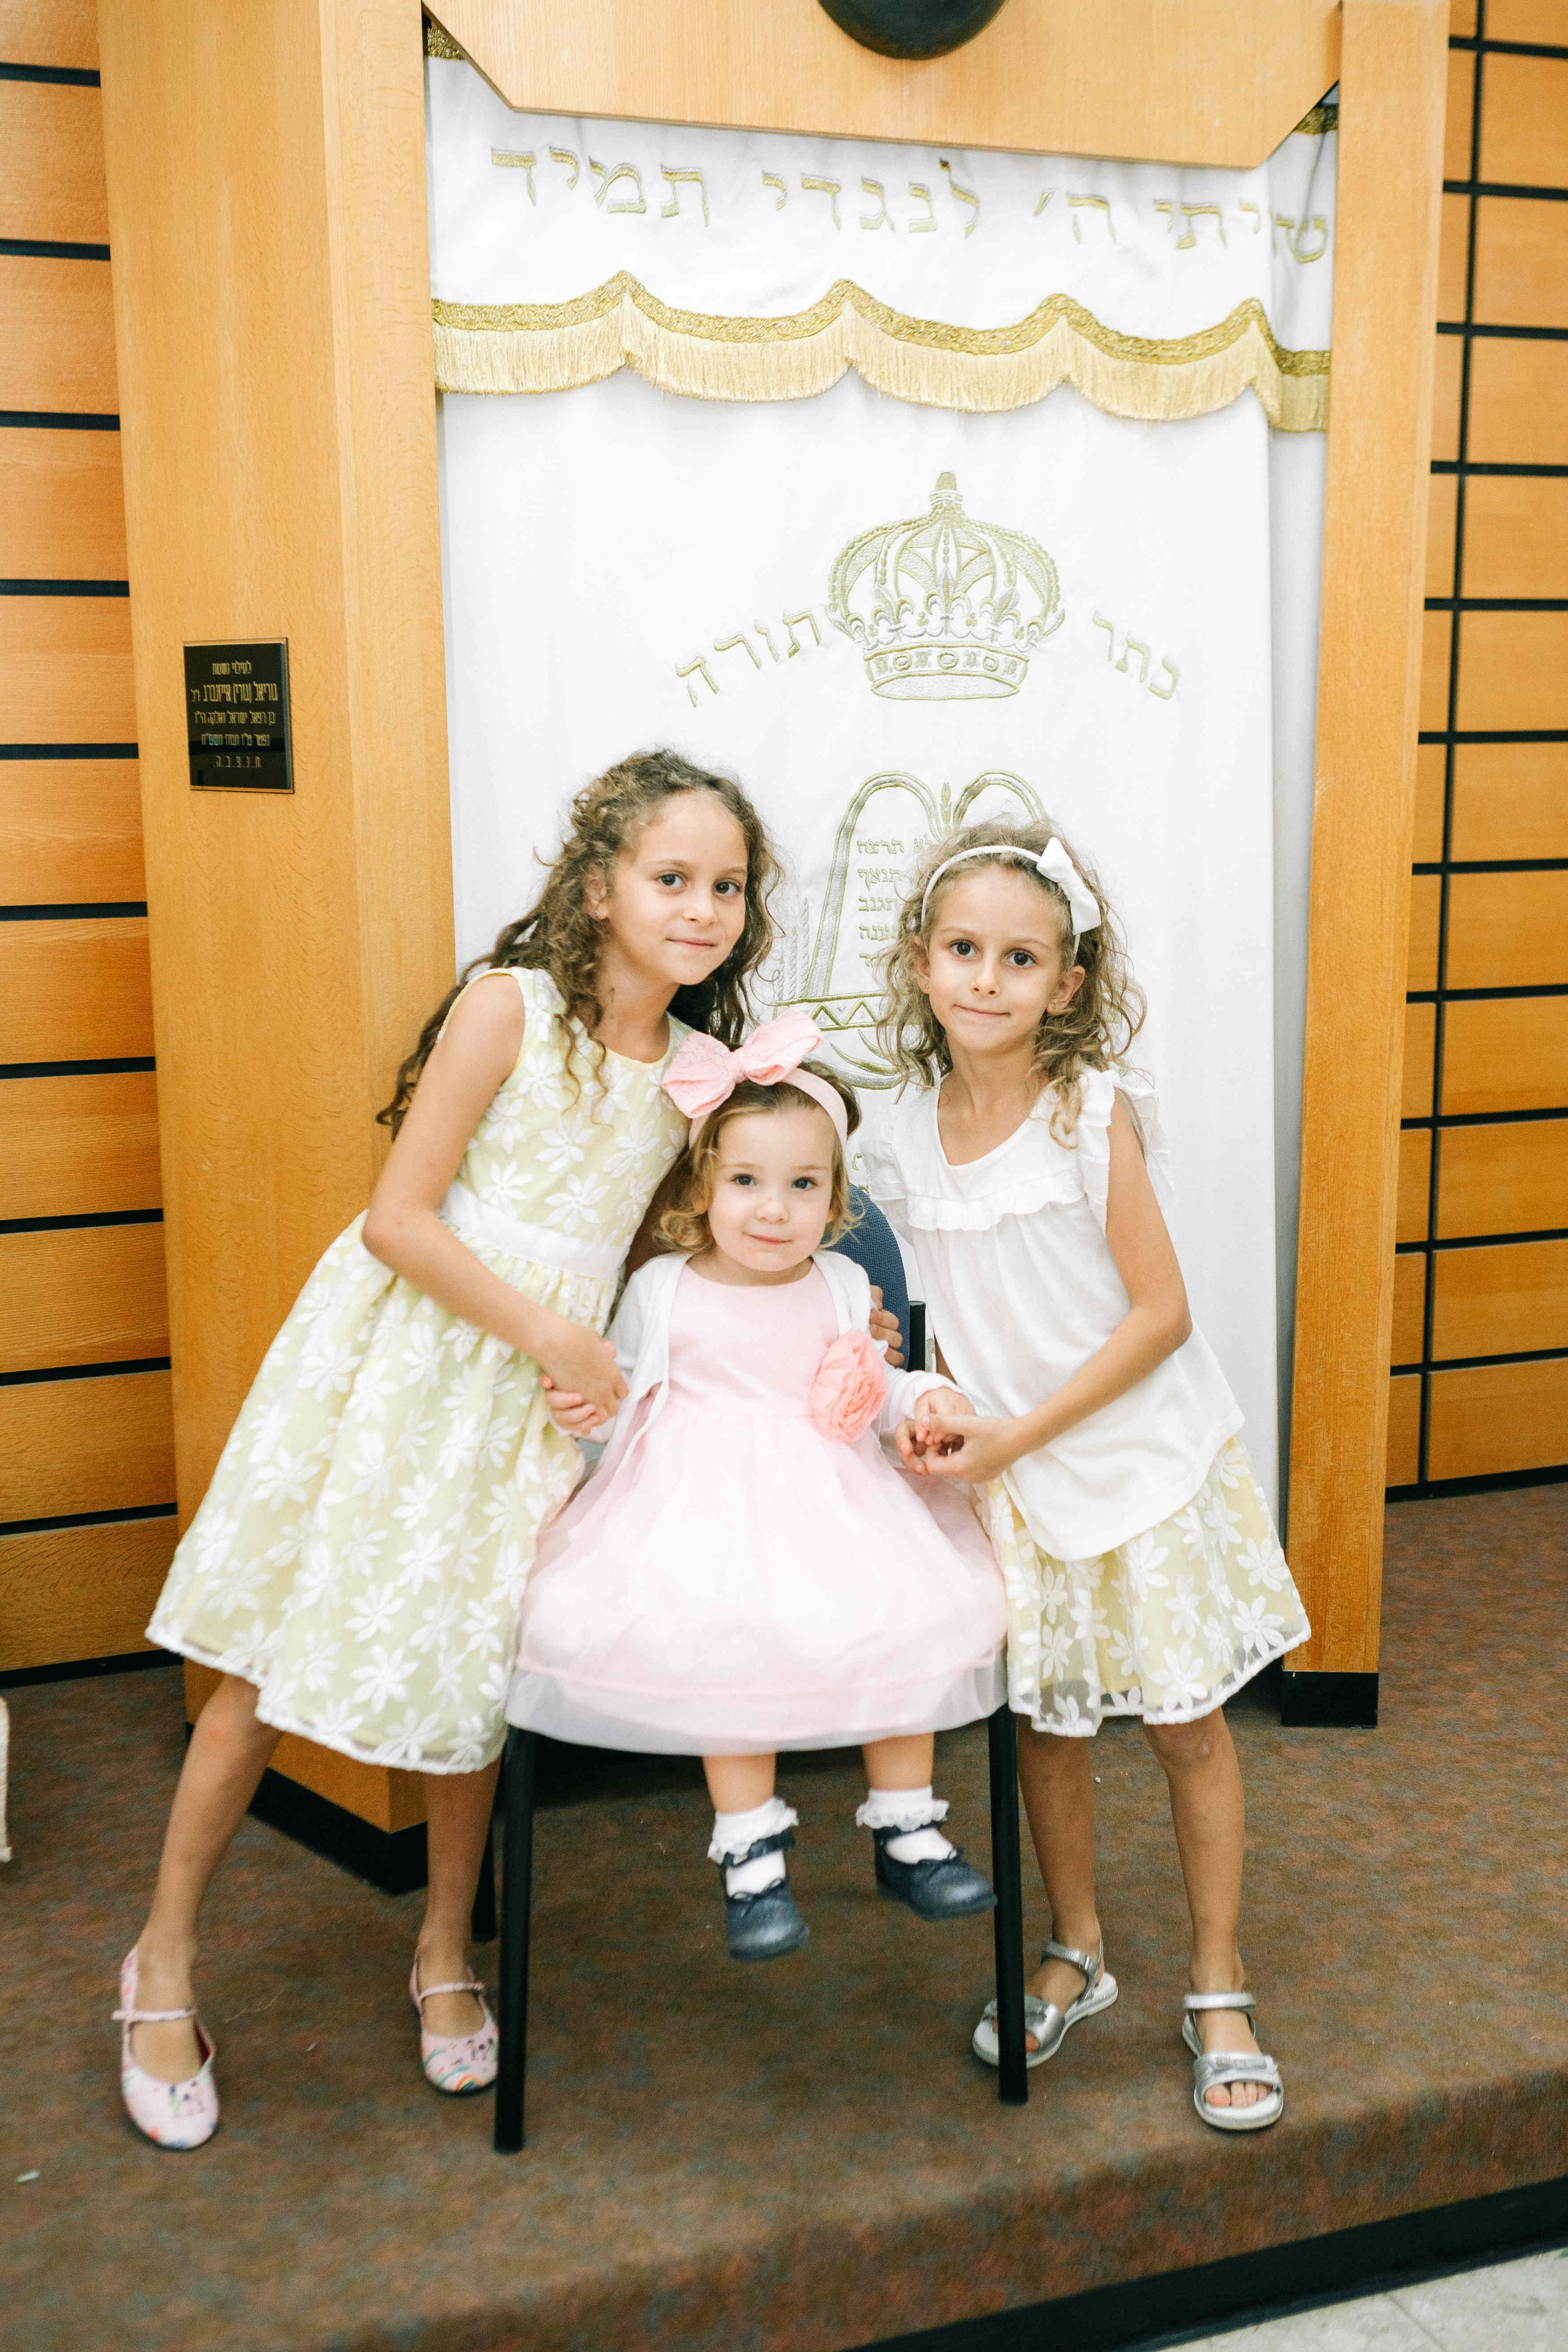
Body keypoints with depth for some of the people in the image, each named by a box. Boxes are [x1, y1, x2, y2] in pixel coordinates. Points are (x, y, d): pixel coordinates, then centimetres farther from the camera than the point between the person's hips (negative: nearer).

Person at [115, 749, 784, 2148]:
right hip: (397, 1357, -4)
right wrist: (551, 1335, -15)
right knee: (272, 1666, 3)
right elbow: (400, 1218, -15)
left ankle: (445, 1952, 33)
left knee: (475, 1666, 11)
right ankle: (166, 1961, 22)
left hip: (546, 1387, 4)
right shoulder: (509, 1004, -12)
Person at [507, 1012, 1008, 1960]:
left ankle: (906, 1828, 0)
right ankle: (752, 1852, -14)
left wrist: (924, 1398, -4)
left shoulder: (843, 1286, 10)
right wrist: (588, 1406, -6)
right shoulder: (661, 1288, 6)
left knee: (913, 1615, -19)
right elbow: (625, 1383, 15)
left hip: (827, 1499, 3)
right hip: (702, 1503, -2)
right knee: (732, 1638, -30)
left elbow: (871, 1396, 16)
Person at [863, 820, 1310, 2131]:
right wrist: (943, 1414, -10)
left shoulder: (1095, 1111, -15)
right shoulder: (910, 1136, -2)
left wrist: (1017, 1433, -18)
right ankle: (1077, 1955, 36)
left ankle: (1218, 1991, 24)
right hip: (1014, 1482, 4)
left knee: (1187, 1723, 7)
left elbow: (1159, 1314, -16)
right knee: (1045, 1725, 13)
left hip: (1145, 1461, -3)